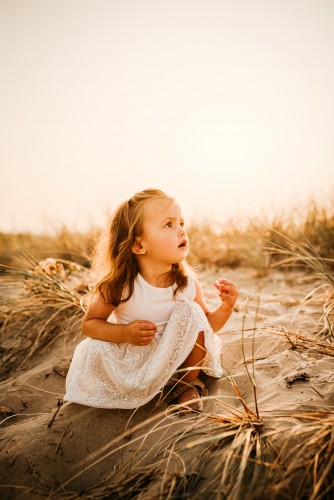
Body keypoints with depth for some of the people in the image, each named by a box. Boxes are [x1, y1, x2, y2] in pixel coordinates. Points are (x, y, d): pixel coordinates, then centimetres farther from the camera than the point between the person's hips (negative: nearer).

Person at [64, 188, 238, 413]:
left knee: (190, 311, -24)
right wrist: (124, 333, -29)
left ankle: (189, 383, -1)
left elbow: (208, 325, -2)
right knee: (91, 350, -24)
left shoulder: (188, 282, -17)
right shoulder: (119, 286, -24)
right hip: (134, 359, -1)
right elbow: (89, 324, -11)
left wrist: (226, 307, -23)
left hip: (176, 355, 1)